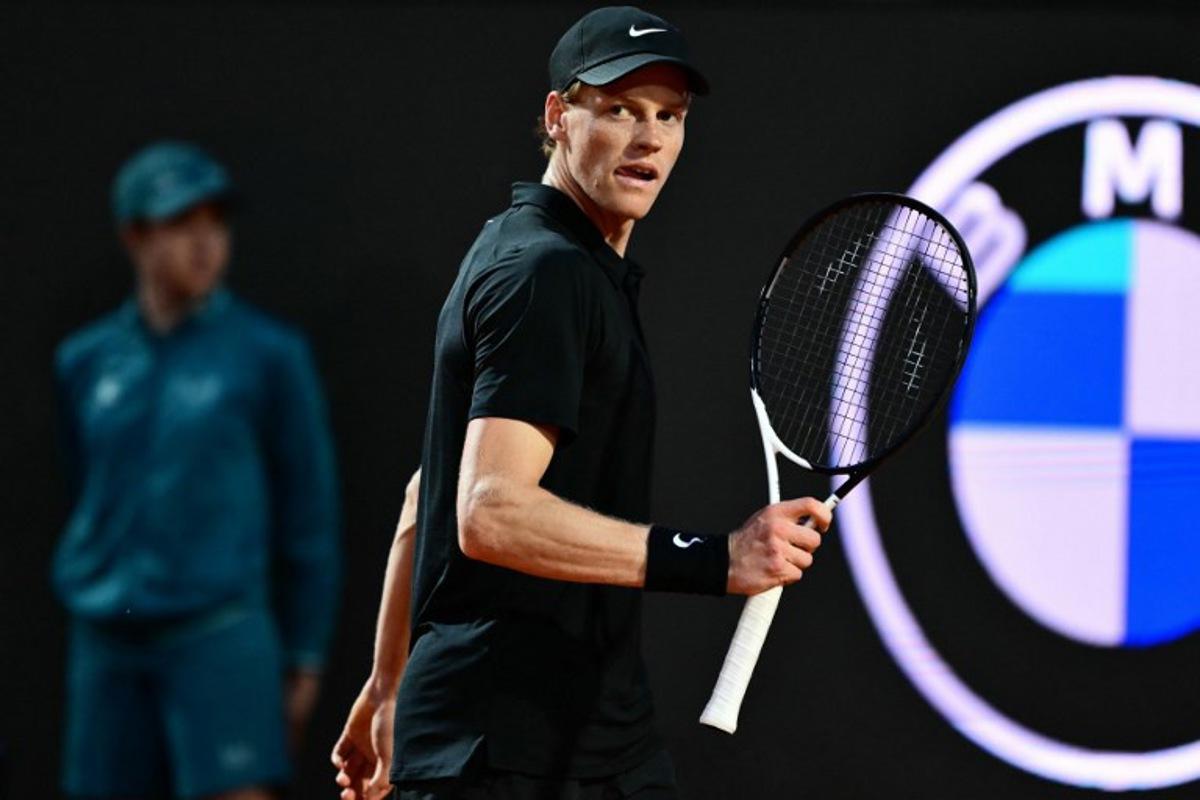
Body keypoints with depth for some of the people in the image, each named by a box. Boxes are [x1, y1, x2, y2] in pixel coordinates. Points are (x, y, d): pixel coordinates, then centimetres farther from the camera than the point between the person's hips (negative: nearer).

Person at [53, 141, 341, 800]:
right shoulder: (84, 362, 9)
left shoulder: (268, 355, 0)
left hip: (221, 635, -4)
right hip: (108, 642, 4)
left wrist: (304, 657, 2)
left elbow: (309, 516, 3)